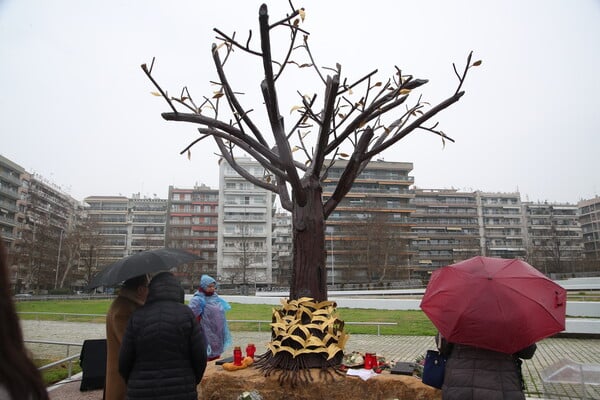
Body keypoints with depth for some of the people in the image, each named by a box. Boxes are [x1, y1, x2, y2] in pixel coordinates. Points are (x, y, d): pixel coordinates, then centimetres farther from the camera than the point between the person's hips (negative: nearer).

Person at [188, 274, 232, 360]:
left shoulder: (216, 298, 9)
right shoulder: (198, 300, -13)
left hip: (217, 333, 7)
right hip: (207, 335, -7)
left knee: (216, 356, 14)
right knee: (208, 358, -3)